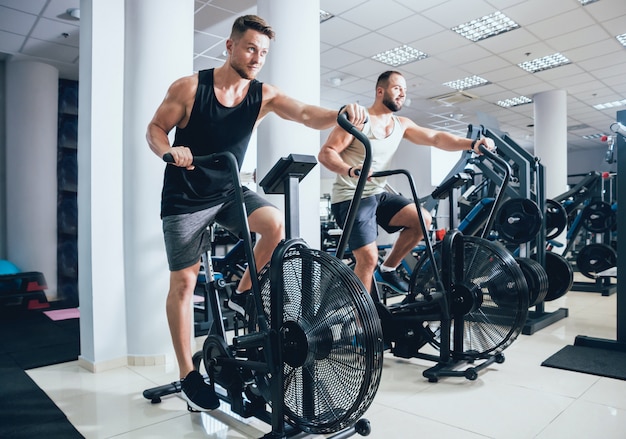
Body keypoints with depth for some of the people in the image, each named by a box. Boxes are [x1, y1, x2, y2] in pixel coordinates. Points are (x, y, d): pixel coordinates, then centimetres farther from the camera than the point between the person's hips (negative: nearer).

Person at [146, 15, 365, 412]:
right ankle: (188, 374, 16)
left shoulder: (265, 95, -6)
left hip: (229, 192, 3)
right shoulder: (189, 88, -11)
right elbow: (154, 129, -3)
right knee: (184, 282, 0)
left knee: (275, 223, -26)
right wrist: (170, 151, -26)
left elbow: (307, 115, -21)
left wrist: (342, 114, -42)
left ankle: (243, 294, 1)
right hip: (186, 198, -2)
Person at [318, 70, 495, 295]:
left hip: (378, 195, 7)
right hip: (350, 198, -7)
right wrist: (351, 171, -33)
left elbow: (436, 138, 0)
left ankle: (388, 269, 10)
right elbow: (325, 153, -14)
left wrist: (472, 144, -16)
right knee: (369, 258, -16)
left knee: (423, 219, -5)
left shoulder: (401, 124, 10)